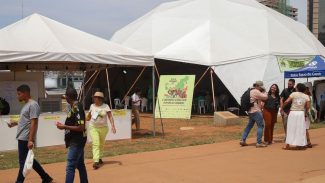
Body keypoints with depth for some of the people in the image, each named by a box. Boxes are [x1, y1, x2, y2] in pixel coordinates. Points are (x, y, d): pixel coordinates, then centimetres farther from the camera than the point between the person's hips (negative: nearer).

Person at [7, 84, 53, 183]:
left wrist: (30, 140, -25)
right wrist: (16, 123, 12)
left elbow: (34, 123, -21)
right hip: (22, 138, 10)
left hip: (26, 139, -10)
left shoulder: (33, 105, -15)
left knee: (23, 162, -3)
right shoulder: (26, 105, 15)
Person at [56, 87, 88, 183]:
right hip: (77, 141, 10)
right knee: (80, 164, 17)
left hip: (76, 141, -10)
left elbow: (81, 127, -23)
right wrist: (64, 125, 6)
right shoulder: (75, 107, 9)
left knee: (70, 167, -8)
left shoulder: (77, 108, -20)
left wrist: (65, 127, -18)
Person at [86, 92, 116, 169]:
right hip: (93, 128, 0)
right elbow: (89, 116, 16)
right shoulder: (92, 106, 2)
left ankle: (99, 158, 35)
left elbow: (110, 116, -10)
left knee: (101, 144, 13)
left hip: (103, 128, 0)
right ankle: (96, 161, -19)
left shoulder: (105, 106, -6)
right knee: (96, 144, -12)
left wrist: (113, 126, -20)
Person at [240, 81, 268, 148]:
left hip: (250, 111, 10)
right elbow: (265, 97, -12)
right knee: (260, 126, -5)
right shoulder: (256, 91, -12)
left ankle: (243, 140, 14)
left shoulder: (251, 91, 17)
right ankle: (259, 142, -7)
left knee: (249, 125, 16)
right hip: (256, 111, -10)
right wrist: (264, 92, 3)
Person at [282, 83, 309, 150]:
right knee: (300, 129, 8)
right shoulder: (306, 96, 4)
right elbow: (307, 107, -3)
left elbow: (286, 101, -9)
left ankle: (288, 144, 6)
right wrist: (305, 113, 13)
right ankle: (299, 145, 10)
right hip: (301, 113, 1)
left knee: (291, 129, 5)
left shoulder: (294, 94, -2)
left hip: (293, 113, -1)